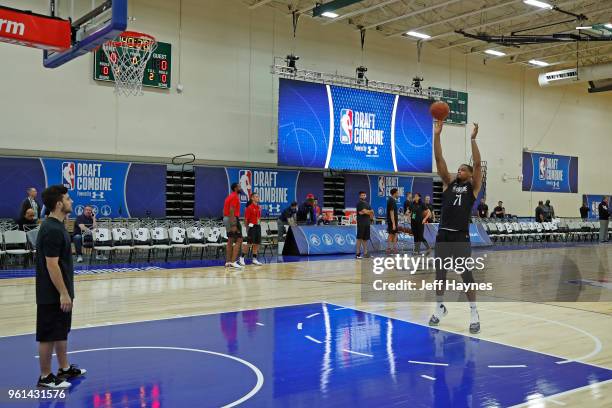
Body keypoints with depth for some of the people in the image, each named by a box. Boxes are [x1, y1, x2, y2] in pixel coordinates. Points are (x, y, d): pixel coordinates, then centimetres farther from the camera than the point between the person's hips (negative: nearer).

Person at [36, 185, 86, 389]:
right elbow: (51, 265, -23)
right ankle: (45, 377, 12)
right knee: (48, 336, 1)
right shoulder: (52, 230, -21)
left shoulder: (56, 226, 9)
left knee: (61, 332, 19)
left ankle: (65, 369, 30)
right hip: (53, 294, -10)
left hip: (60, 292, 10)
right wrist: (63, 293, -21)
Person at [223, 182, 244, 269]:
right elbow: (232, 211, -21)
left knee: (230, 241, 12)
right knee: (239, 240, -8)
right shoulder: (235, 197, -12)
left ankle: (228, 262, 12)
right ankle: (233, 262, -14)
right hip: (233, 219, -10)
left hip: (226, 219, 10)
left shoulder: (230, 196, 18)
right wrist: (234, 225, -25)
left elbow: (225, 210, 20)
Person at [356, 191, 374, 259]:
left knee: (366, 238, 8)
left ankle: (365, 253, 11)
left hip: (367, 223, 7)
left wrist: (367, 211, -5)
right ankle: (358, 253, -6)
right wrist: (370, 211, 4)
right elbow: (365, 211, -14)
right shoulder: (359, 203, -4)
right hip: (361, 223, -7)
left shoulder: (367, 203, 18)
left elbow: (372, 212, 13)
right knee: (360, 238, -6)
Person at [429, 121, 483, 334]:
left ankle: (474, 314, 8)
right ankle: (439, 307, 27)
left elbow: (478, 164, -8)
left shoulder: (473, 187, 5)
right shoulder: (449, 182, 13)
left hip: (461, 236, -4)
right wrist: (437, 135, -3)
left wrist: (473, 139, -14)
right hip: (443, 234, 4)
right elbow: (439, 159, 6)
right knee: (440, 273, 11)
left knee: (466, 275, -2)